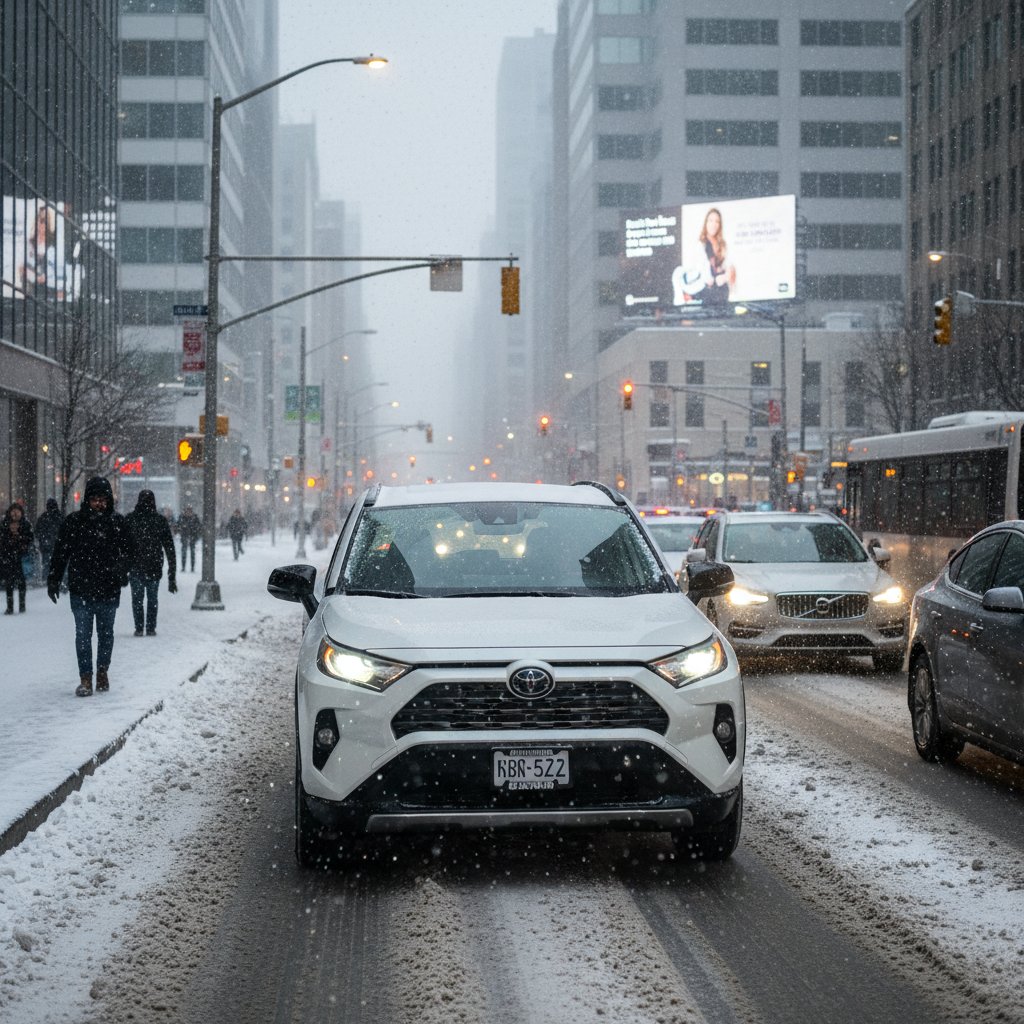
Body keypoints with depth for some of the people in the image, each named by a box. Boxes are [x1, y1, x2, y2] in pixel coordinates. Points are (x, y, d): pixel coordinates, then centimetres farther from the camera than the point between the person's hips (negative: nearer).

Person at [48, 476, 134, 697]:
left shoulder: (117, 522, 0)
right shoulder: (73, 521, -2)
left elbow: (127, 551, 9)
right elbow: (60, 553, 3)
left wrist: (121, 567, -11)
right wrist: (53, 580, 2)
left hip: (108, 590, 1)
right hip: (81, 590, -1)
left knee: (106, 633, 13)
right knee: (83, 635, -2)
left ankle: (102, 673, 28)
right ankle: (85, 679, 1)